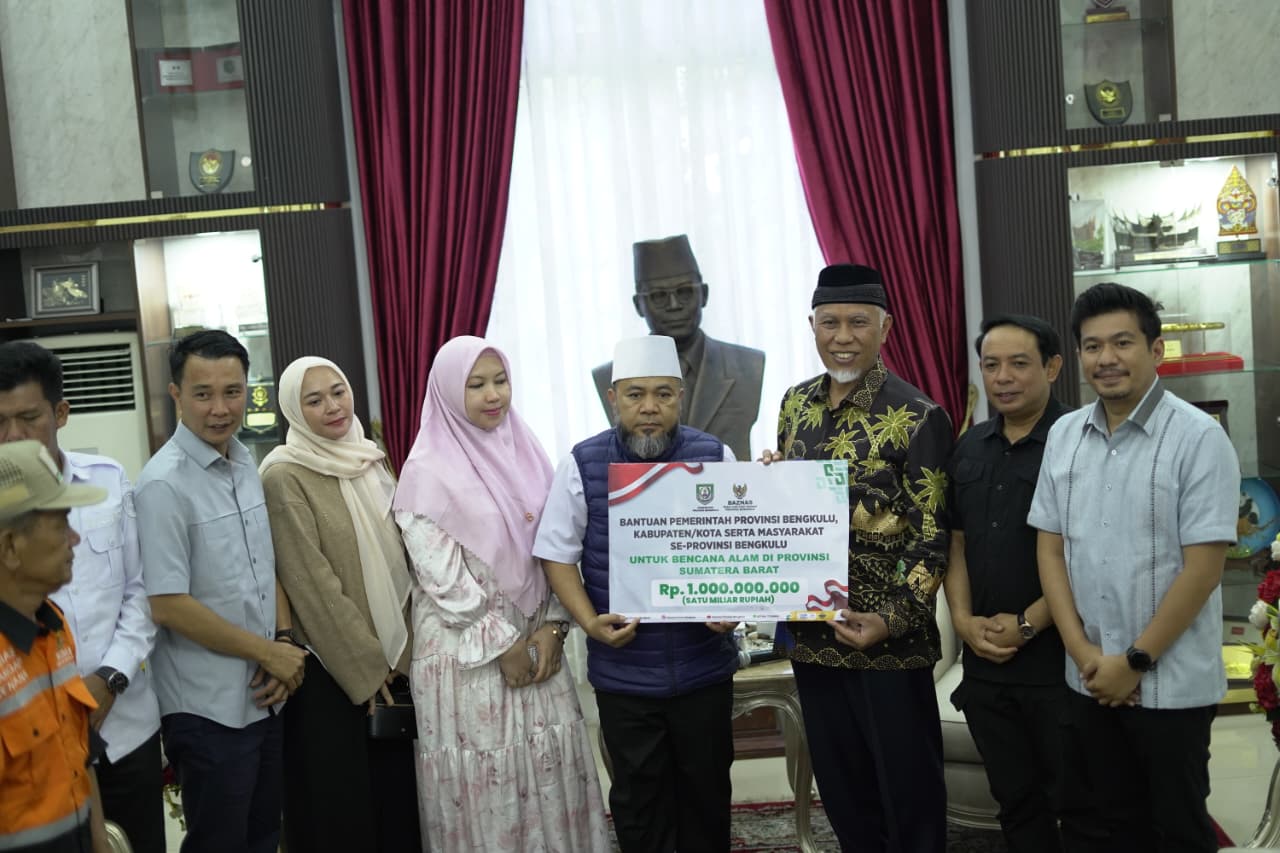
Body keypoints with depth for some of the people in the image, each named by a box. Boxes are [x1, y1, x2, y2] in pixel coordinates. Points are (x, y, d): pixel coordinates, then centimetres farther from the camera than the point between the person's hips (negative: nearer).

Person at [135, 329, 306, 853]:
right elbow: (168, 606, -20)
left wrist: (279, 653, -3)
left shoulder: (245, 462, 5)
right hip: (208, 710, -7)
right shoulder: (164, 485, -17)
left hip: (265, 696, 7)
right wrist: (269, 653, -13)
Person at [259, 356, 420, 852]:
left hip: (392, 658, 6)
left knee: (398, 794, 12)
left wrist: (400, 651, 6)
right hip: (329, 670, -6)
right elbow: (311, 582, -15)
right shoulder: (284, 476, -12)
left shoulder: (369, 461, 8)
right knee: (338, 804, 6)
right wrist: (364, 667, -13)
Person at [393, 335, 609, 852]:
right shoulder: (429, 471, -10)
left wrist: (552, 626, -3)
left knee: (551, 770, 8)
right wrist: (502, 644, -12)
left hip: (534, 642, 5)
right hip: (467, 652, -5)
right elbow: (440, 575, -14)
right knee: (485, 778, 3)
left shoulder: (524, 452, 7)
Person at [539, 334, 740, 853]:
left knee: (706, 786, 17)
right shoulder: (582, 464, -6)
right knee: (637, 793, 13)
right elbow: (558, 554, 0)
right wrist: (589, 621, -14)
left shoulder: (715, 458, -5)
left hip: (704, 664, 1)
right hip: (622, 670, 0)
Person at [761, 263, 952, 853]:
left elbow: (933, 537, -12)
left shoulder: (917, 418, -12)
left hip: (887, 638, -5)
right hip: (810, 630, 6)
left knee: (907, 784, 10)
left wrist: (892, 620, -20)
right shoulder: (796, 403, 6)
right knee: (838, 783, 18)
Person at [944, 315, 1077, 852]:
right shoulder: (969, 448, 10)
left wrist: (1028, 625, -14)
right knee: (1015, 800, 17)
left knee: (1076, 804, 8)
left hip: (1059, 662, -5)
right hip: (984, 663, 5)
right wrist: (963, 619, -1)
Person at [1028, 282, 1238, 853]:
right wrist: (1082, 652, -4)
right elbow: (1051, 550, 5)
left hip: (1172, 684, -4)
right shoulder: (1063, 436, 4)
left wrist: (1136, 661, -14)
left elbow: (1203, 567, -15)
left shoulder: (1198, 437, -11)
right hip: (1089, 681, 4)